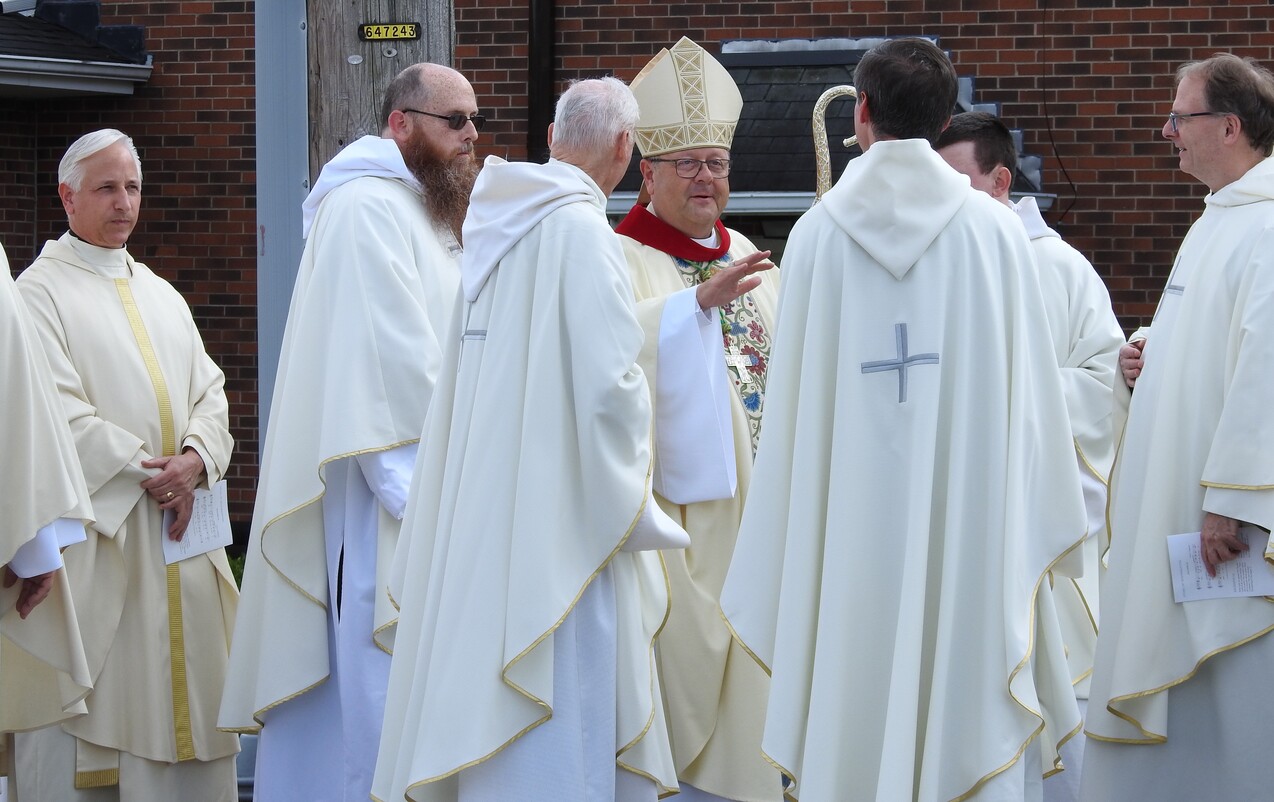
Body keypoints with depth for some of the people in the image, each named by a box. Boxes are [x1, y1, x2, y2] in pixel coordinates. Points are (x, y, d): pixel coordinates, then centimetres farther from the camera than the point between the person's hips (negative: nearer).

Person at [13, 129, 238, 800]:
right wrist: (146, 473, -16)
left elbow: (209, 392, 12)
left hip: (176, 531, 6)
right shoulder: (41, 291, -2)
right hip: (92, 531, -6)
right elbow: (57, 413, -12)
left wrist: (196, 458, -9)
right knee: (89, 703, -6)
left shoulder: (161, 295, 19)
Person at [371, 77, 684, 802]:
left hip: (485, 501, 9)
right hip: (558, 511, -8)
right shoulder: (580, 227, -14)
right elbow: (607, 381, -17)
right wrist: (634, 506, -6)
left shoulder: (500, 225, 10)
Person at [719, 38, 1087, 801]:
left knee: (853, 710, 5)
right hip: (971, 514, 0)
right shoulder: (994, 229, -1)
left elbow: (791, 403, 1)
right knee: (965, 706, 4)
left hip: (848, 528, 1)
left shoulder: (818, 232, -1)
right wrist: (1035, 527, 11)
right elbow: (1029, 389, 1)